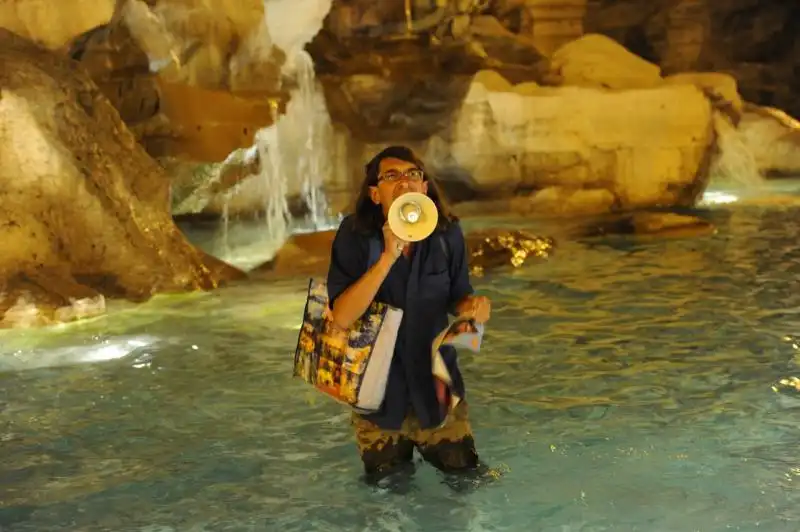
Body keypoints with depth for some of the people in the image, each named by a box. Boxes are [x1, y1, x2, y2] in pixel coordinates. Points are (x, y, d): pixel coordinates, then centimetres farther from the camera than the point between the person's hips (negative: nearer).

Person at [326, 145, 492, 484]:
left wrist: (471, 306, -22)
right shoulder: (354, 236, -16)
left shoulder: (447, 234, -9)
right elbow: (341, 317, -25)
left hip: (436, 389, 1)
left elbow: (455, 299, 3)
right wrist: (388, 256, -32)